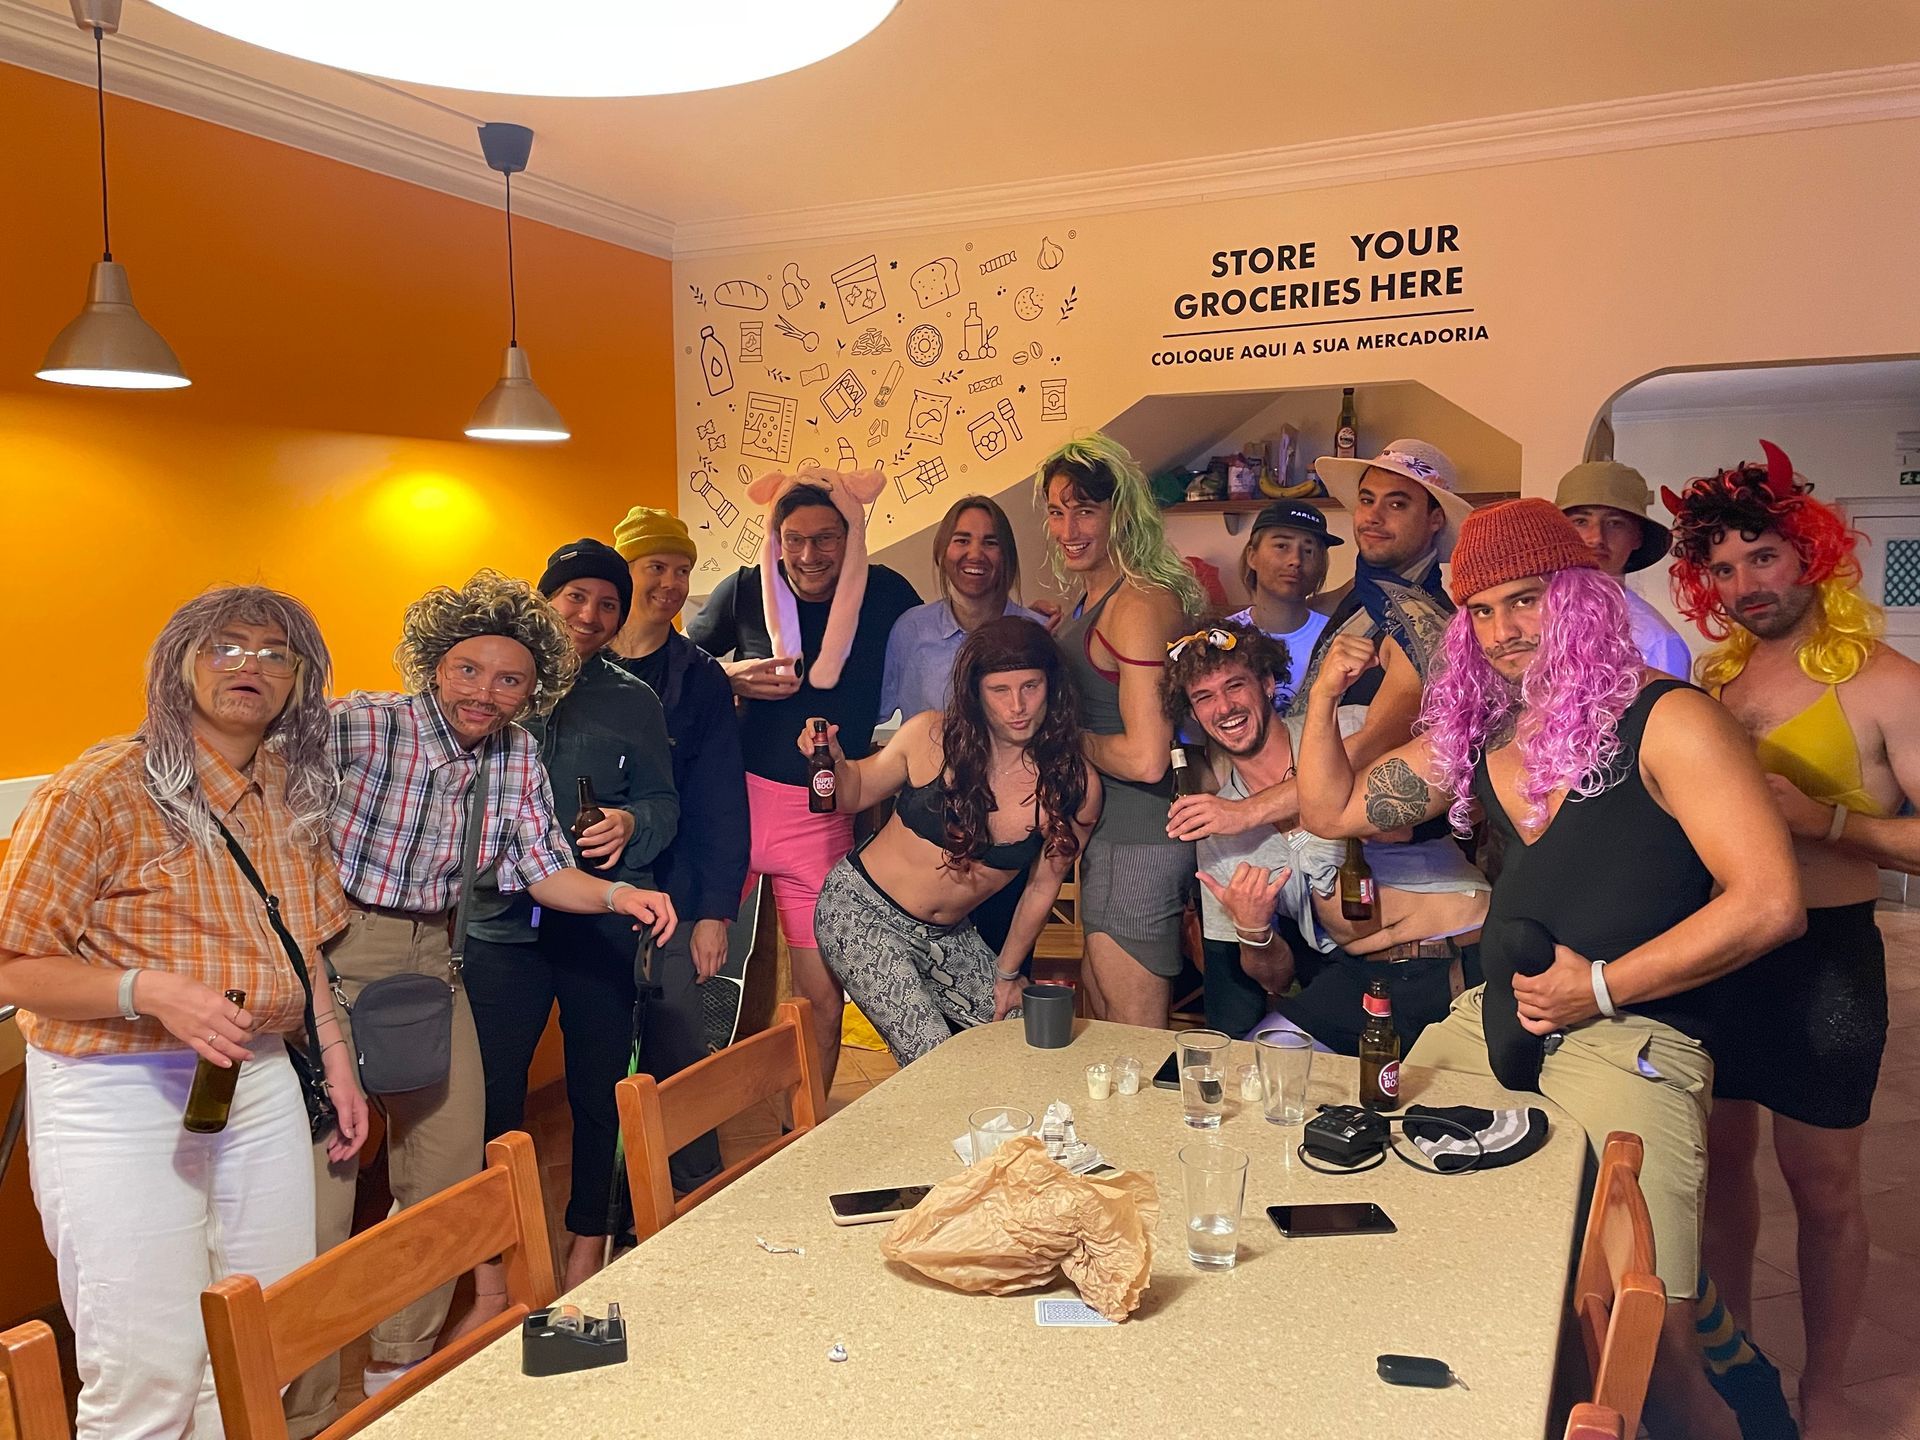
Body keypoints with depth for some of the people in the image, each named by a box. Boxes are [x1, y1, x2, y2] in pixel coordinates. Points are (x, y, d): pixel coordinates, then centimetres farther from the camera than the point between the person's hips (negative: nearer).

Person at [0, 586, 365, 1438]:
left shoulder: (293, 796, 7)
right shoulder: (100, 790, -11)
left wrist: (338, 1067, 14)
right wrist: (151, 993, -24)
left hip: (261, 1082, 5)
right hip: (119, 1091, -5)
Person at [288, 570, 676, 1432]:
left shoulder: (519, 757, 1)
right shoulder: (360, 726, -17)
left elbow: (542, 869, 3)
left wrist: (615, 893, -14)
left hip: (433, 957, 6)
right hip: (336, 951, -6)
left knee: (450, 1155, 12)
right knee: (322, 1172, -2)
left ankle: (405, 1361, 35)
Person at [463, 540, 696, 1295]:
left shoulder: (633, 701, 8)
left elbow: (663, 801, 5)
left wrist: (631, 824, -16)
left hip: (602, 926, 0)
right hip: (502, 918, 0)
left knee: (599, 1089, 8)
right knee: (490, 1090, 2)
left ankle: (588, 1240, 26)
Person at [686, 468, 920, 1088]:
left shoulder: (884, 592, 1)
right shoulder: (746, 590, 0)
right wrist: (731, 680, -7)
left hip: (825, 819, 0)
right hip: (732, 799, 0)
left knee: (824, 998, 6)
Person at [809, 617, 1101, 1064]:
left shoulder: (1075, 785, -11)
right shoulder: (931, 736, -15)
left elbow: (1043, 889, 0)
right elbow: (856, 792, 2)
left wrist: (1006, 974, 9)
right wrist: (834, 760, -21)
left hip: (950, 938, 4)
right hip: (864, 911, -4)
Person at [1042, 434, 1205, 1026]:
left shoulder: (1139, 604, -20)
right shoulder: (1092, 601, 10)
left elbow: (1144, 758, -25)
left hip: (1136, 839, -11)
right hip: (1109, 830, 11)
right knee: (1099, 997, 25)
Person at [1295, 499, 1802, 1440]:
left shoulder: (1667, 720, -4)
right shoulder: (1473, 736, 14)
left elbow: (1769, 903, -11)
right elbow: (1332, 812, 20)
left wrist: (1603, 987, -10)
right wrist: (1325, 695, 7)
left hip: (1632, 1037, -6)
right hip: (1493, 1025, 6)